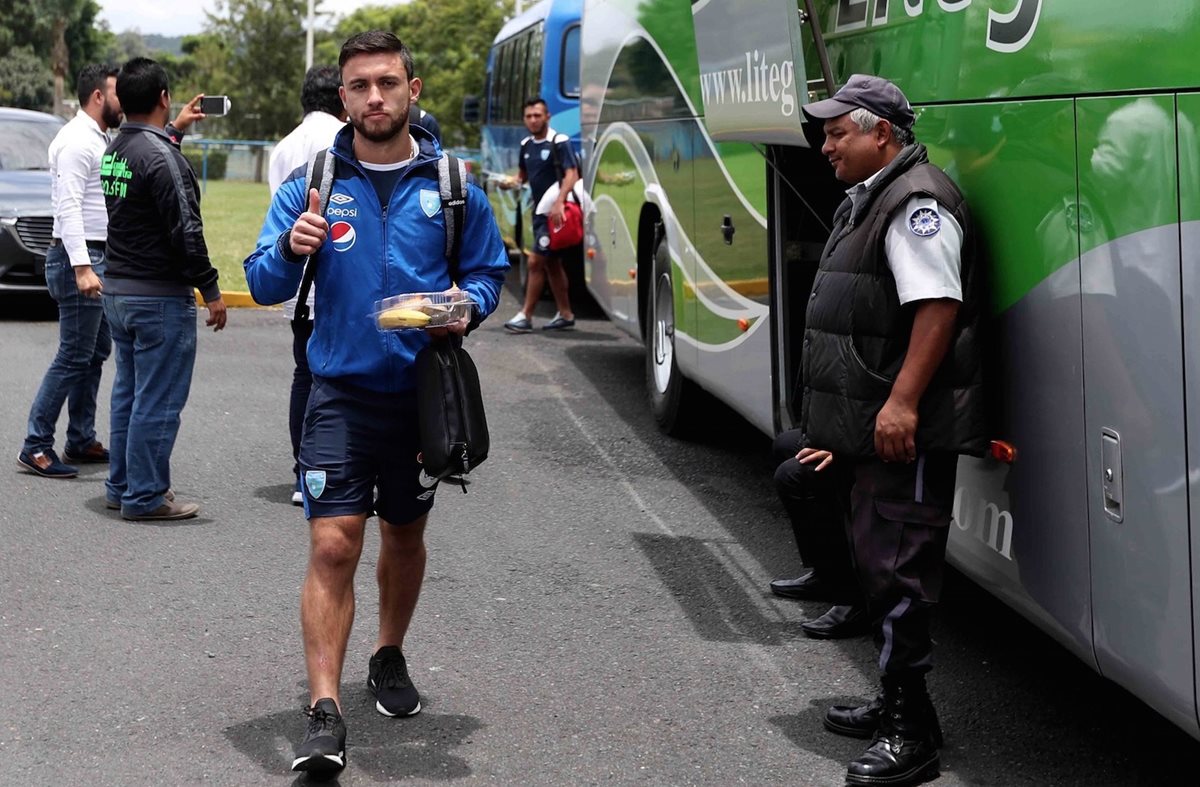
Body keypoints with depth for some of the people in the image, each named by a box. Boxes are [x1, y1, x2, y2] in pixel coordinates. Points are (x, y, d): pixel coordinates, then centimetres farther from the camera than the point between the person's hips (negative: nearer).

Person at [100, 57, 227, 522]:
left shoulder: (115, 149, 9)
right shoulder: (161, 157, -19)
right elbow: (185, 231, -21)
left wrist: (177, 127, 46)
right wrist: (211, 291, -15)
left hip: (117, 291, 9)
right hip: (160, 297, -9)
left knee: (128, 393, 17)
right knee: (157, 402, -2)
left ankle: (121, 487, 24)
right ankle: (145, 496, 2)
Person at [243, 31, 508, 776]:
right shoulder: (313, 182, -2)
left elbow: (490, 269, 9)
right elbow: (263, 284, -3)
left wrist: (466, 306, -13)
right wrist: (290, 249, -25)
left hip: (422, 392, 2)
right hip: (342, 392, -2)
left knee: (405, 535, 18)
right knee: (333, 546, -12)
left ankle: (390, 658, 42)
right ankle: (325, 713, -11)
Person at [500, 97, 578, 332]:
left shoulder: (560, 142, -11)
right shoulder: (526, 145, 11)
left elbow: (571, 174, -19)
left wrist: (558, 202, -31)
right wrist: (513, 182, 1)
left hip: (555, 212, -8)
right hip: (539, 210, 8)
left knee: (536, 261, -11)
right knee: (552, 263, 13)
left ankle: (525, 316, -7)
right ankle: (565, 314, 22)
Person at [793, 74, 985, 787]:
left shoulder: (917, 201, -14)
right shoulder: (868, 202, 19)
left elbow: (939, 307, -24)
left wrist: (901, 403, -29)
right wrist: (838, 425, 25)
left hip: (906, 432, -11)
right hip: (869, 428, 11)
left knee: (896, 573, -9)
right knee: (876, 563, 17)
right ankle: (895, 707, 29)